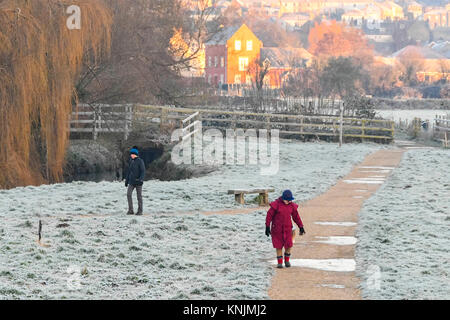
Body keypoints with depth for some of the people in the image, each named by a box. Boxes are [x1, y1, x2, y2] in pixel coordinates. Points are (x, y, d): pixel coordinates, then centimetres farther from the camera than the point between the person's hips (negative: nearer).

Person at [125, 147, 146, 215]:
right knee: (129, 194, -10)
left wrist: (141, 179, -26)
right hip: (131, 181, 5)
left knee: (139, 196, 0)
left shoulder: (140, 161, -8)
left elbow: (143, 171, -13)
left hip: (138, 182, -5)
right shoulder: (131, 161, 11)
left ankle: (140, 211, 8)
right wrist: (126, 180, 17)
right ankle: (130, 210, -7)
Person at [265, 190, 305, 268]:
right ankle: (280, 262, 12)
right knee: (278, 246, 0)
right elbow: (269, 215, -8)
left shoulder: (292, 205, 0)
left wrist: (301, 227, 12)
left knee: (288, 245, -2)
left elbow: (296, 216, 11)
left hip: (287, 229, 3)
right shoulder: (276, 204, -12)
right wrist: (267, 227, -10)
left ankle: (287, 260, 21)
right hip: (277, 229, -3)